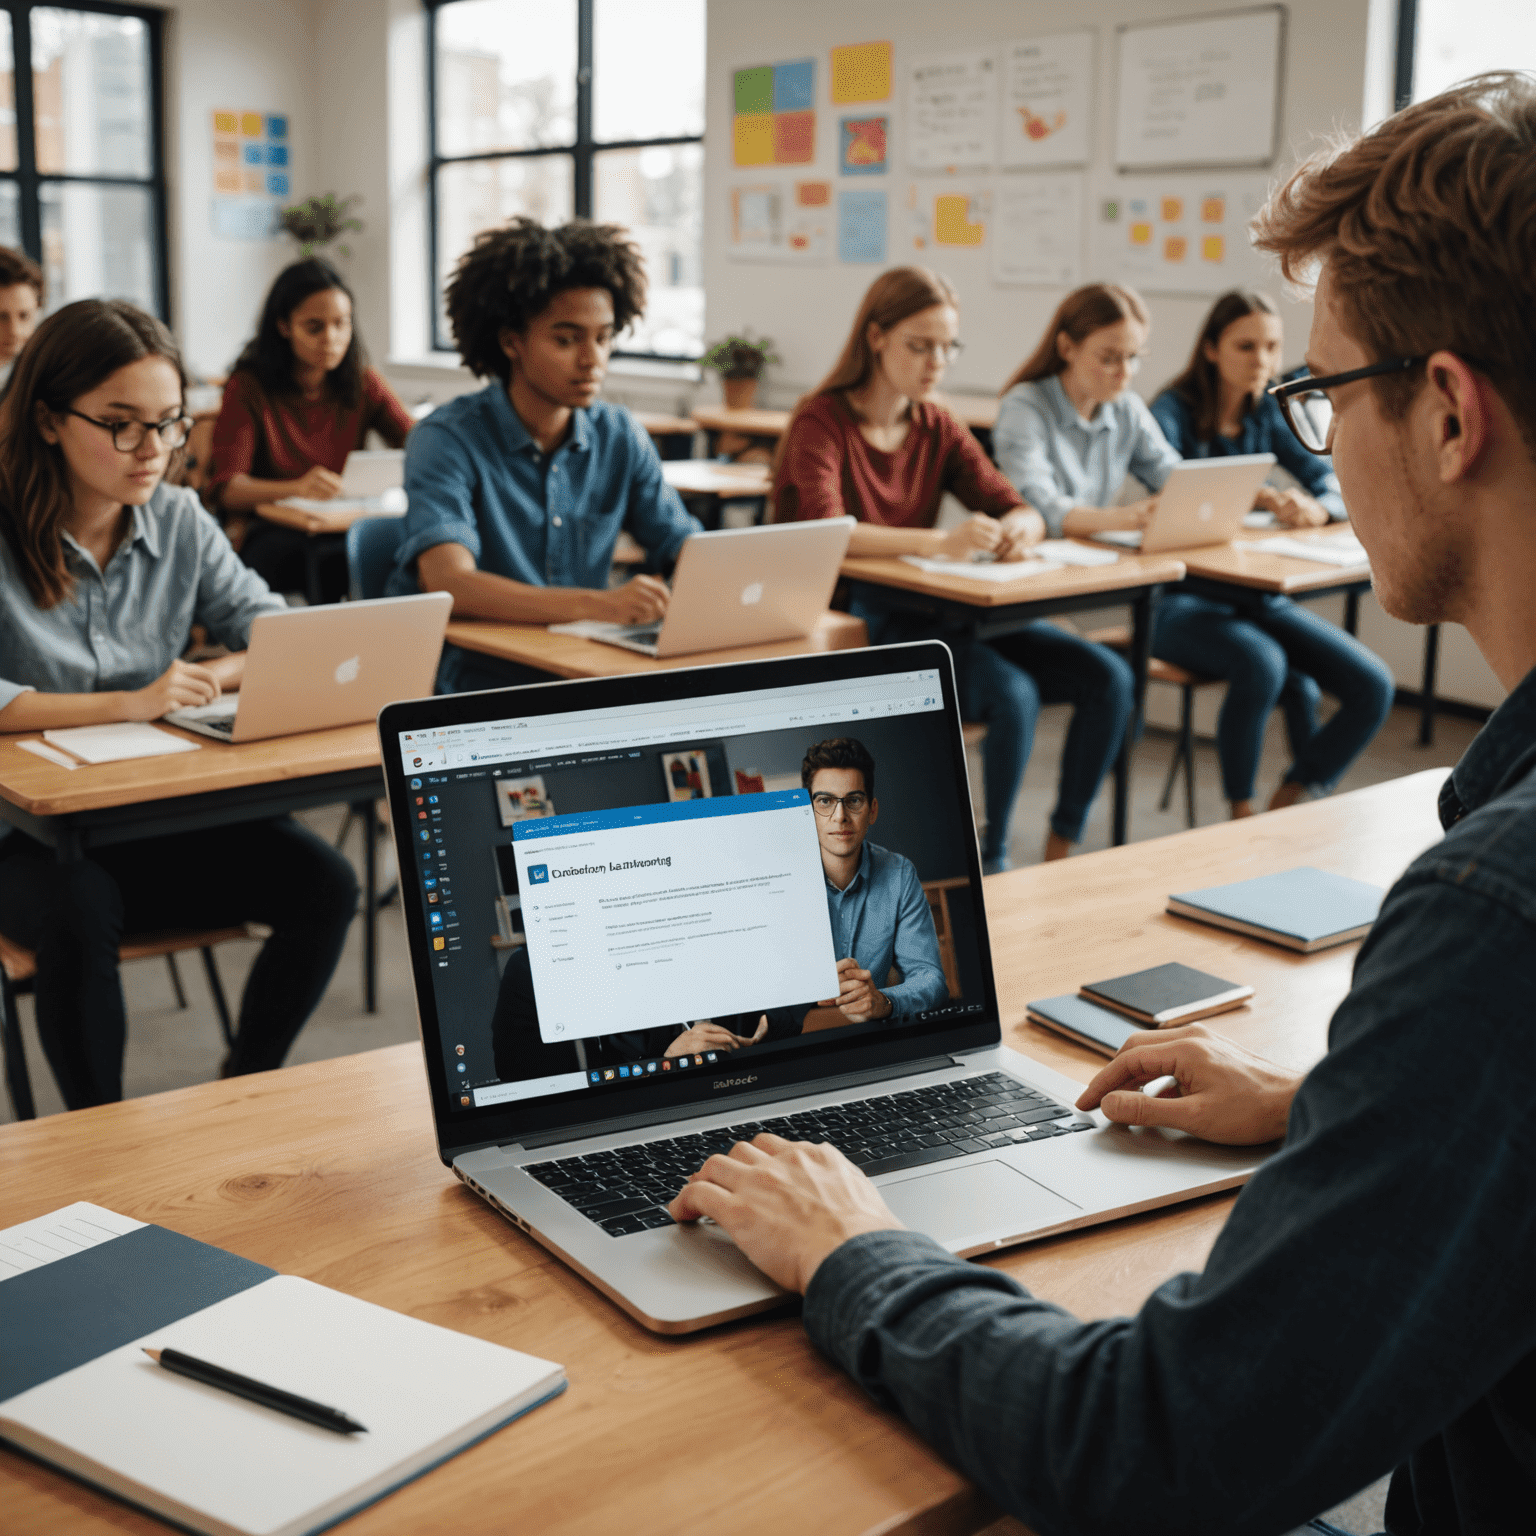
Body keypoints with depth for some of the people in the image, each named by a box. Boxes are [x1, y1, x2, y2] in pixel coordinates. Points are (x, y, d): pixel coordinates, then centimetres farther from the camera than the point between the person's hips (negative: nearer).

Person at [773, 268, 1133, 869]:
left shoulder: (938, 429, 12)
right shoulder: (821, 423, -8)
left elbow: (1018, 509, 6)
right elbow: (823, 532, -26)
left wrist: (1018, 529, -20)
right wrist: (939, 542, -39)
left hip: (927, 613, 7)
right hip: (844, 622, -7)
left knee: (1107, 678, -9)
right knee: (1013, 693, -30)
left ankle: (1059, 856, 1)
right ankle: (991, 867, -14)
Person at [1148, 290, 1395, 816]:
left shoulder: (1266, 414, 11)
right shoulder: (1174, 410, -5)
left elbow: (1335, 483, 2)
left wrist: (1317, 508, -22)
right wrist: (1256, 496, -36)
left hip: (1259, 595, 6)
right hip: (1185, 597, -6)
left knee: (1373, 688, -11)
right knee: (1262, 663, -36)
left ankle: (1283, 812, 4)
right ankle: (1241, 816, -14)